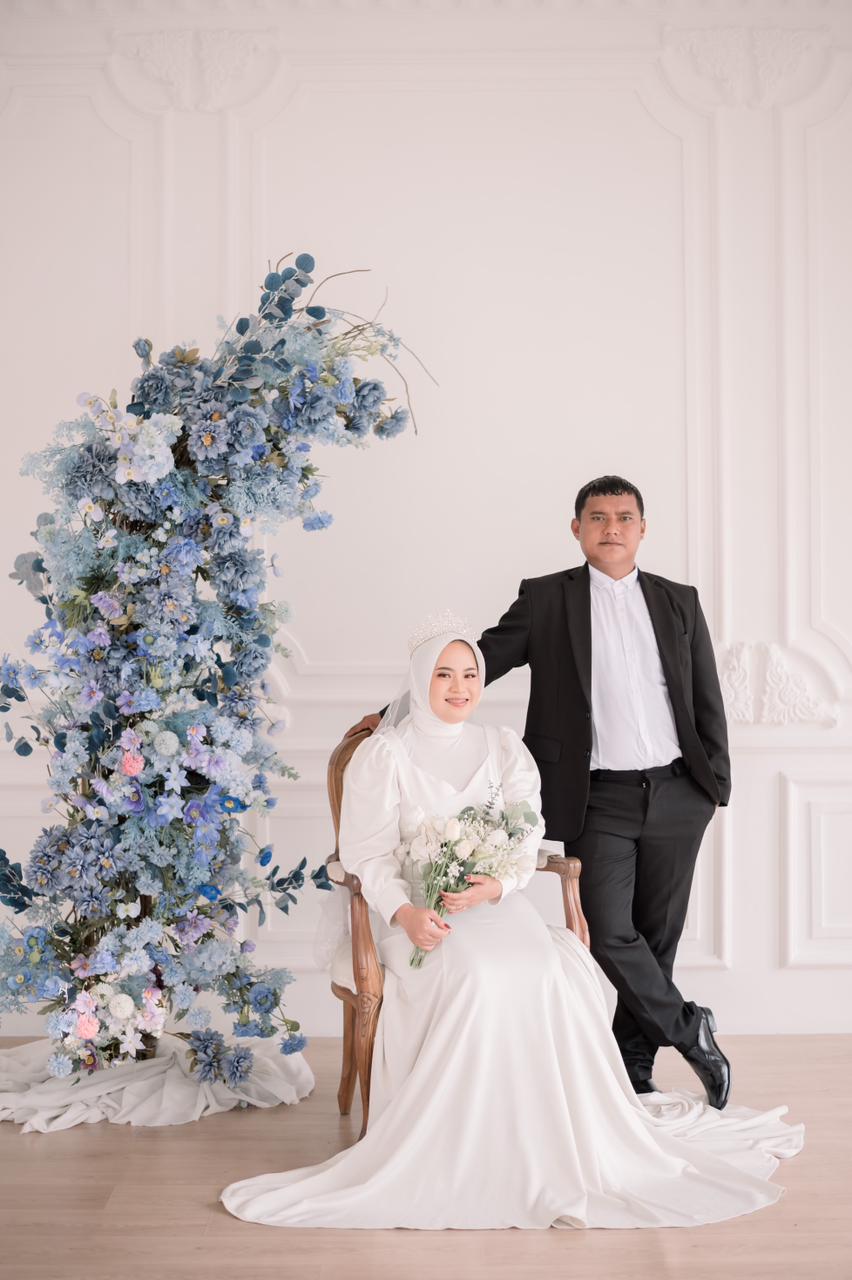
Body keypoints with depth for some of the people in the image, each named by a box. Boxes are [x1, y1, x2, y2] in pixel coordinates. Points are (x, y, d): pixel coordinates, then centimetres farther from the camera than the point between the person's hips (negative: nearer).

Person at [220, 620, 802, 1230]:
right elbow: (369, 856, -1)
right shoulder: (383, 755, 5)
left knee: (554, 970, -28)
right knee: (476, 975, -34)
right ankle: (463, 1152, -23)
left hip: (497, 905, 3)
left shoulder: (506, 752, 15)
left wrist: (496, 885, -15)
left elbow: (527, 847, 8)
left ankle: (566, 1146, -18)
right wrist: (405, 913, -21)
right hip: (417, 914, -3)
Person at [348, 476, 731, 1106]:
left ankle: (634, 1068, 24)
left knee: (657, 934, 8)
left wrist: (717, 783, 8)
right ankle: (688, 1030, 15)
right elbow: (480, 660, -2)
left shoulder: (680, 601, 10)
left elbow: (708, 701, 13)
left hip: (677, 795, 3)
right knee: (608, 932, -9)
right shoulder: (546, 598, 3)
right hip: (599, 799, -2)